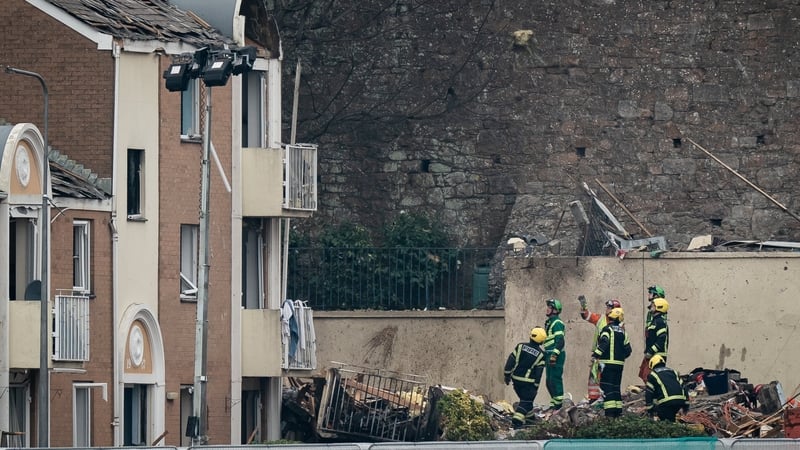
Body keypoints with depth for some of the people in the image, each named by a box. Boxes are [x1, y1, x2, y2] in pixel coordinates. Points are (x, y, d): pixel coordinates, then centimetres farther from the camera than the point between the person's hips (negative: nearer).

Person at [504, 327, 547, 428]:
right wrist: (536, 386, 0)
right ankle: (517, 420, -15)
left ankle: (529, 415, 39)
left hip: (516, 378, 4)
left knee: (525, 398, 23)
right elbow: (538, 372, -8)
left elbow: (511, 360, -2)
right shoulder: (541, 354, -9)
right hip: (528, 382, -4)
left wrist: (507, 374, 6)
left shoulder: (521, 346, -3)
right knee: (526, 401, 2)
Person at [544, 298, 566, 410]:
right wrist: (547, 355, 27)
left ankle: (558, 404, -9)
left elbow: (560, 341, -21)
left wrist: (554, 355, -27)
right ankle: (554, 404, 21)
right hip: (550, 356, 11)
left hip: (556, 355, -11)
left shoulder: (557, 323, -13)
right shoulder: (549, 322, 19)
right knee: (549, 382, 14)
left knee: (555, 380, -10)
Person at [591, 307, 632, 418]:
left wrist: (595, 355, -21)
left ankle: (609, 411, -16)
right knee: (616, 387, 15)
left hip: (608, 363, -6)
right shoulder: (622, 332, 13)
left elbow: (604, 343, -22)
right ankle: (618, 410, 15)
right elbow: (627, 349, 14)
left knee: (607, 387, -7)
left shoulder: (607, 329, -7)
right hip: (619, 363, 6)